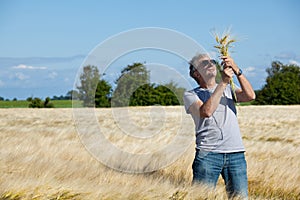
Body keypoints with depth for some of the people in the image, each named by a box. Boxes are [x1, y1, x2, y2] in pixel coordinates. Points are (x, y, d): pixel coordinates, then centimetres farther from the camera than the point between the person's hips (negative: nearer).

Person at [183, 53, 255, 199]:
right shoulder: (190, 94, 7)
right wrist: (223, 82, -12)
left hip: (236, 154, 3)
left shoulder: (228, 89, 19)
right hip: (207, 154, -3)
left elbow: (250, 96, 0)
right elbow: (206, 111, -13)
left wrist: (236, 70, -10)